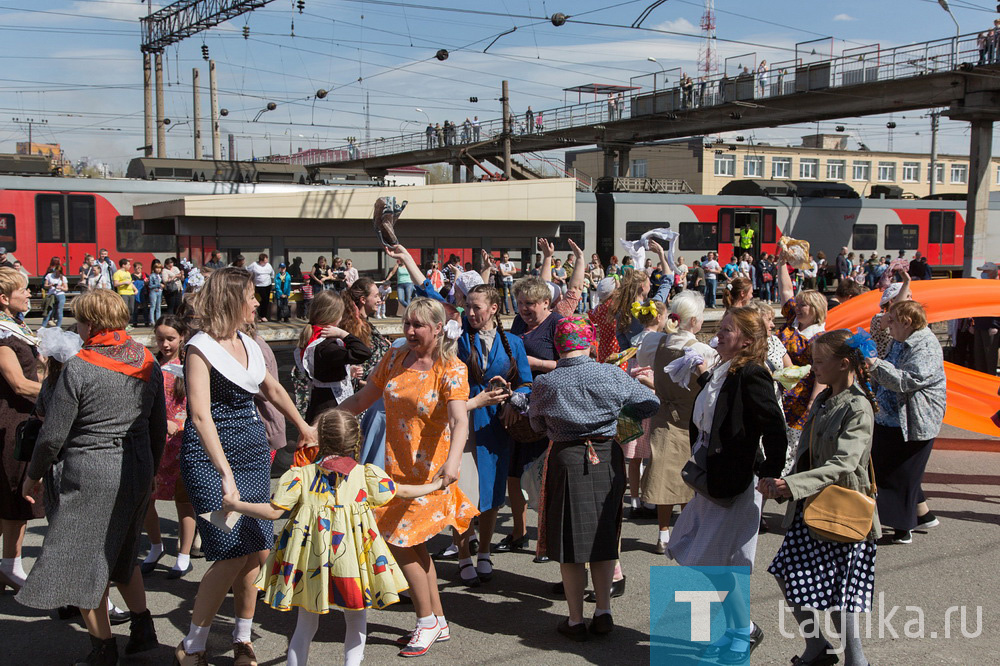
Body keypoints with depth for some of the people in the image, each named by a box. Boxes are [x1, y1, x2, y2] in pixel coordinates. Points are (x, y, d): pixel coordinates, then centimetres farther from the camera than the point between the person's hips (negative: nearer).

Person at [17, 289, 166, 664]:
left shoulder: (79, 368, -15)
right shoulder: (148, 364, 3)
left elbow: (53, 434, -10)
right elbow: (159, 428, 10)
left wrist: (33, 475, 6)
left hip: (90, 474, -6)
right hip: (137, 471, 6)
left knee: (84, 562, 9)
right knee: (122, 555, 24)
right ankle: (143, 628, 22)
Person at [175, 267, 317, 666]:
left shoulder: (248, 345, 12)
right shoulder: (201, 347, -10)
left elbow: (272, 389, 29)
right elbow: (200, 413, -17)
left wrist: (304, 427, 36)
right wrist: (226, 473, -23)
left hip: (254, 453, 7)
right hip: (211, 457, -7)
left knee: (256, 550, 4)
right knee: (233, 553, -11)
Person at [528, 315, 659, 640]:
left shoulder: (544, 384, -8)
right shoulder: (611, 375, -7)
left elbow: (537, 424, 8)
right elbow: (650, 403, 4)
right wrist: (622, 418, 21)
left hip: (566, 460, -1)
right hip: (607, 458, 2)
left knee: (570, 541, 9)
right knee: (603, 537, 16)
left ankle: (575, 621, 16)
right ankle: (603, 613, 20)